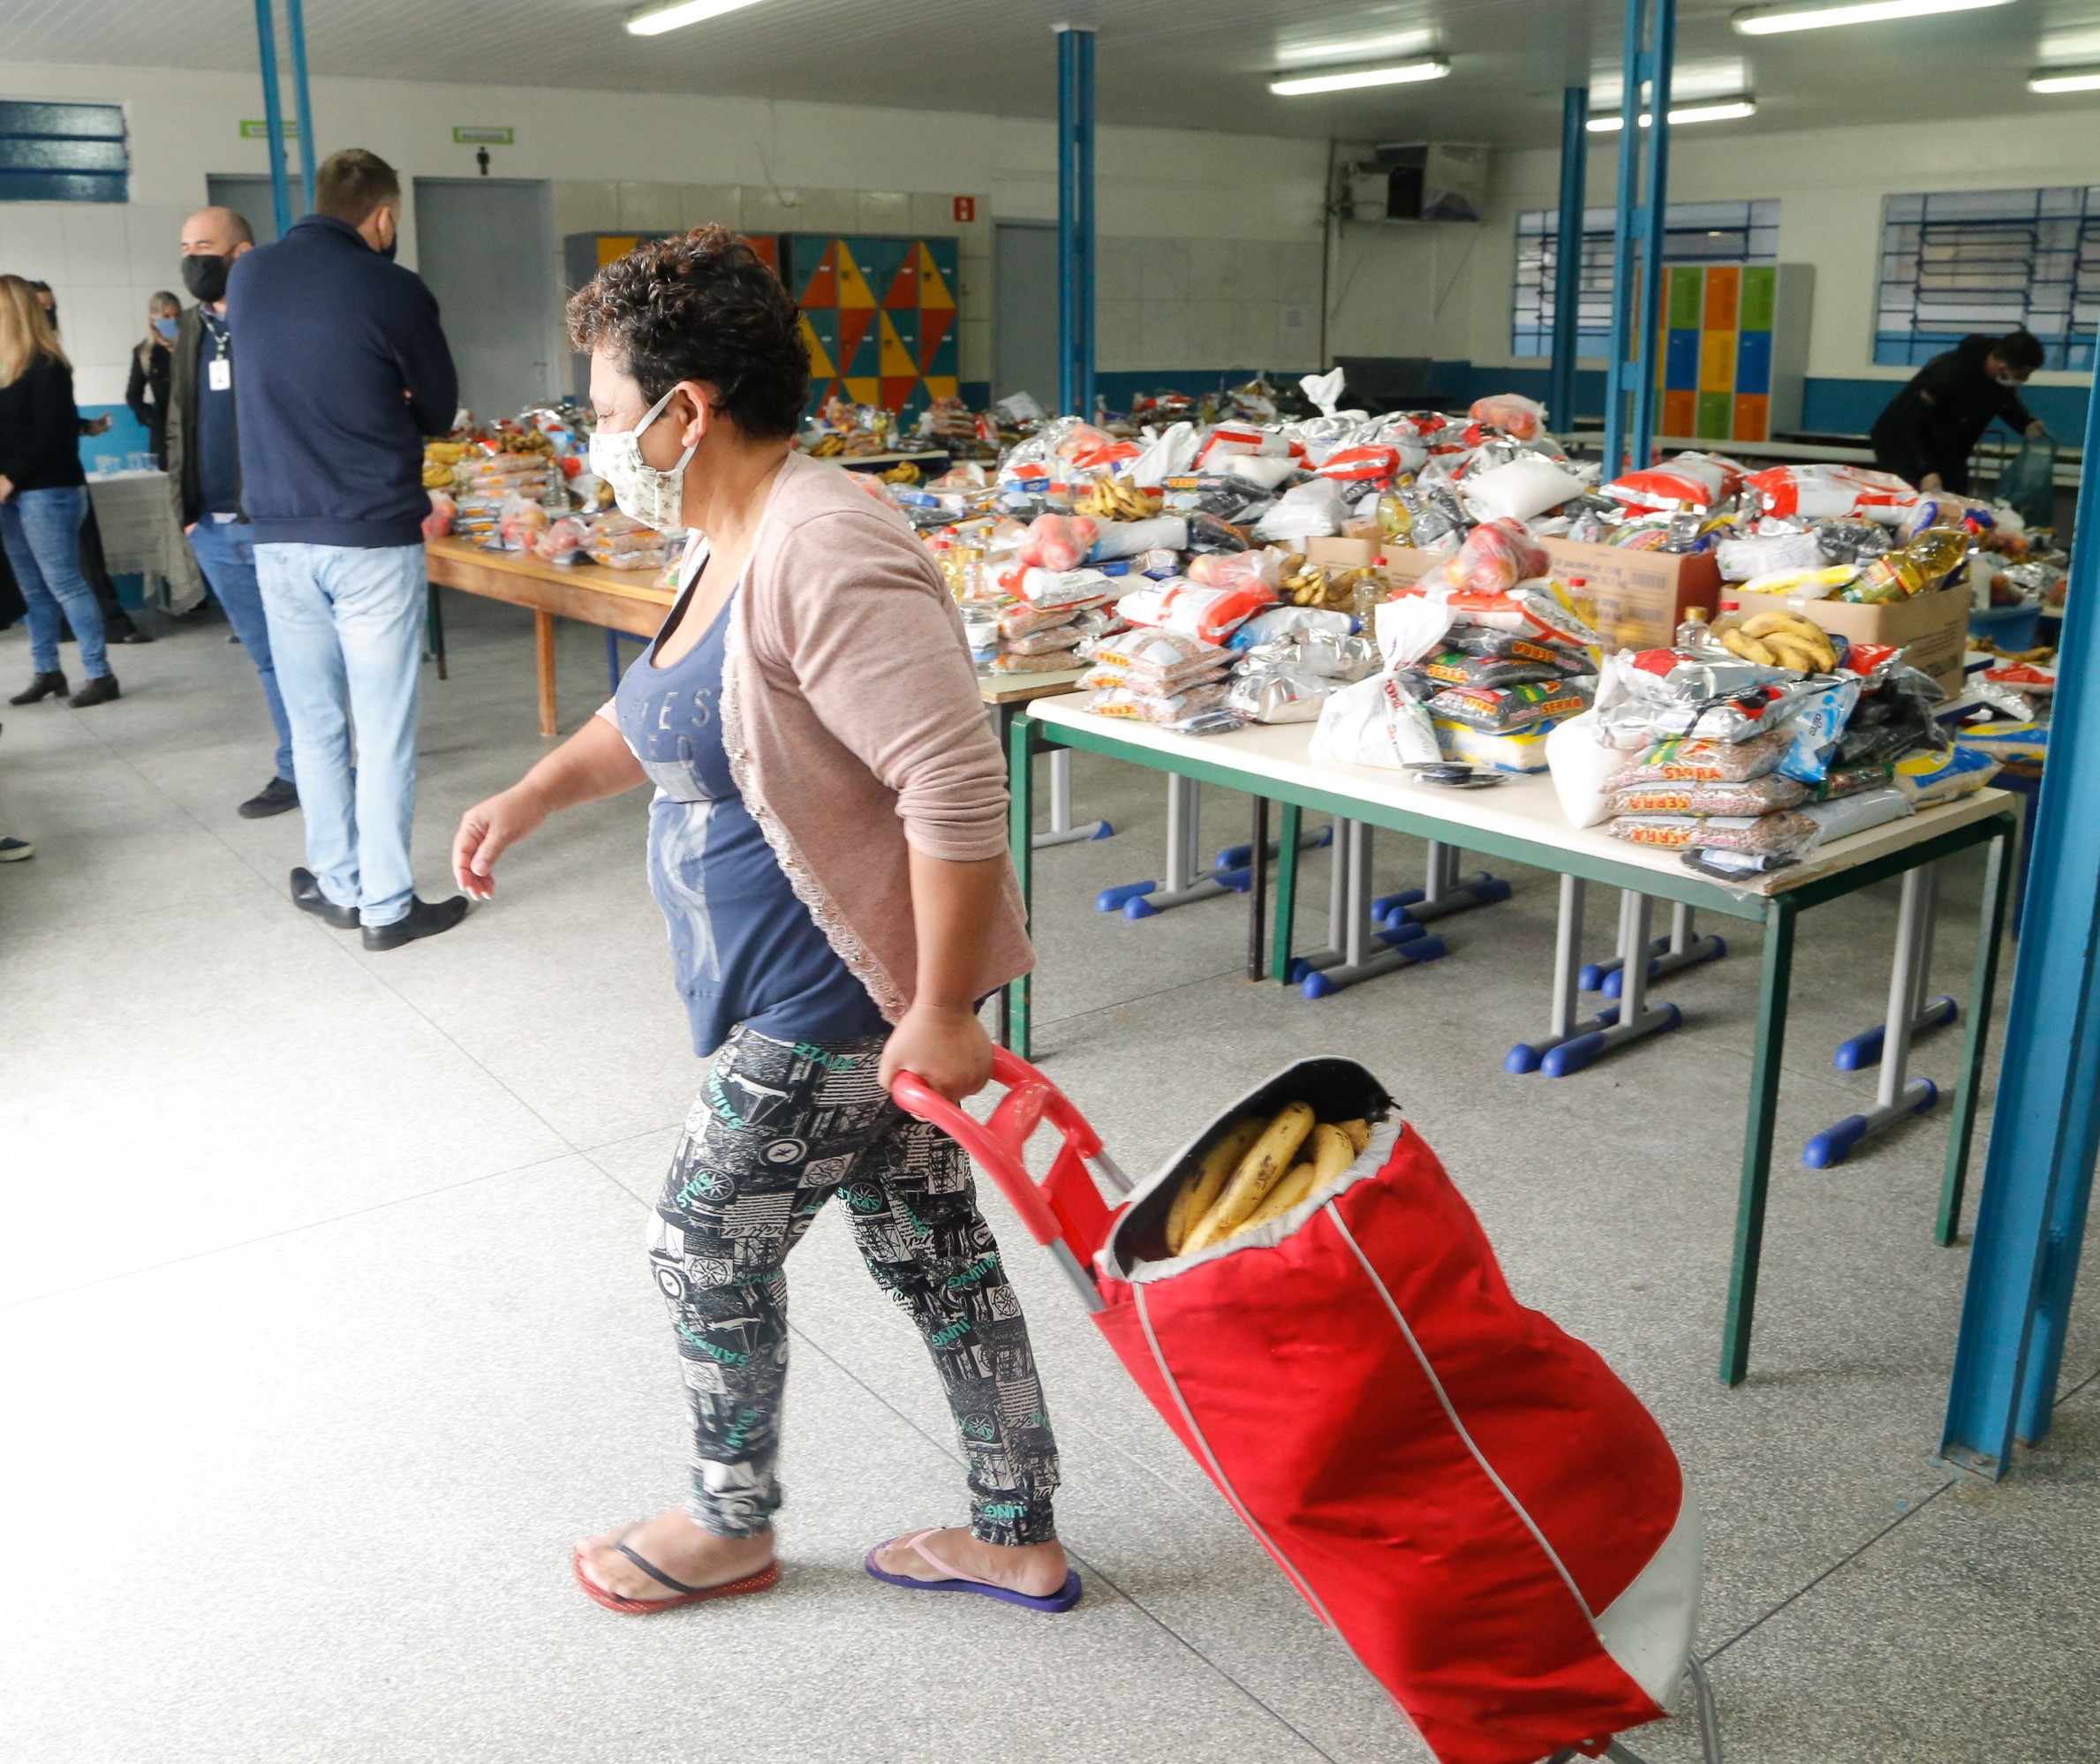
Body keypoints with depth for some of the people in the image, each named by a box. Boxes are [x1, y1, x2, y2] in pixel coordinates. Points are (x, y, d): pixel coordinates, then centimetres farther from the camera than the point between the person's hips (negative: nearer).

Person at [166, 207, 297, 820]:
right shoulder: (190, 333, 16)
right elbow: (178, 426, 22)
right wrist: (185, 507, 13)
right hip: (214, 530, 7)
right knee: (268, 657, 12)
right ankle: (300, 769, 19)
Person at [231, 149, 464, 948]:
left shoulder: (247, 275, 5)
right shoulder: (393, 290, -9)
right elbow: (439, 411, 4)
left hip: (279, 536, 5)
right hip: (373, 537, -4)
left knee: (313, 723, 13)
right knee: (384, 730, 1)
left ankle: (338, 885, 22)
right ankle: (387, 905, 5)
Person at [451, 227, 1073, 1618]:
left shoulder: (822, 553, -25)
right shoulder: (735, 540, 9)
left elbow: (957, 786, -31)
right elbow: (669, 711, 27)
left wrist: (941, 1012, -28)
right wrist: (532, 797, 20)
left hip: (845, 1004, -10)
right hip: (816, 986, 10)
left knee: (708, 1245, 8)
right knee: (928, 1245, 17)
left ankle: (731, 1525, 34)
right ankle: (1021, 1539, 33)